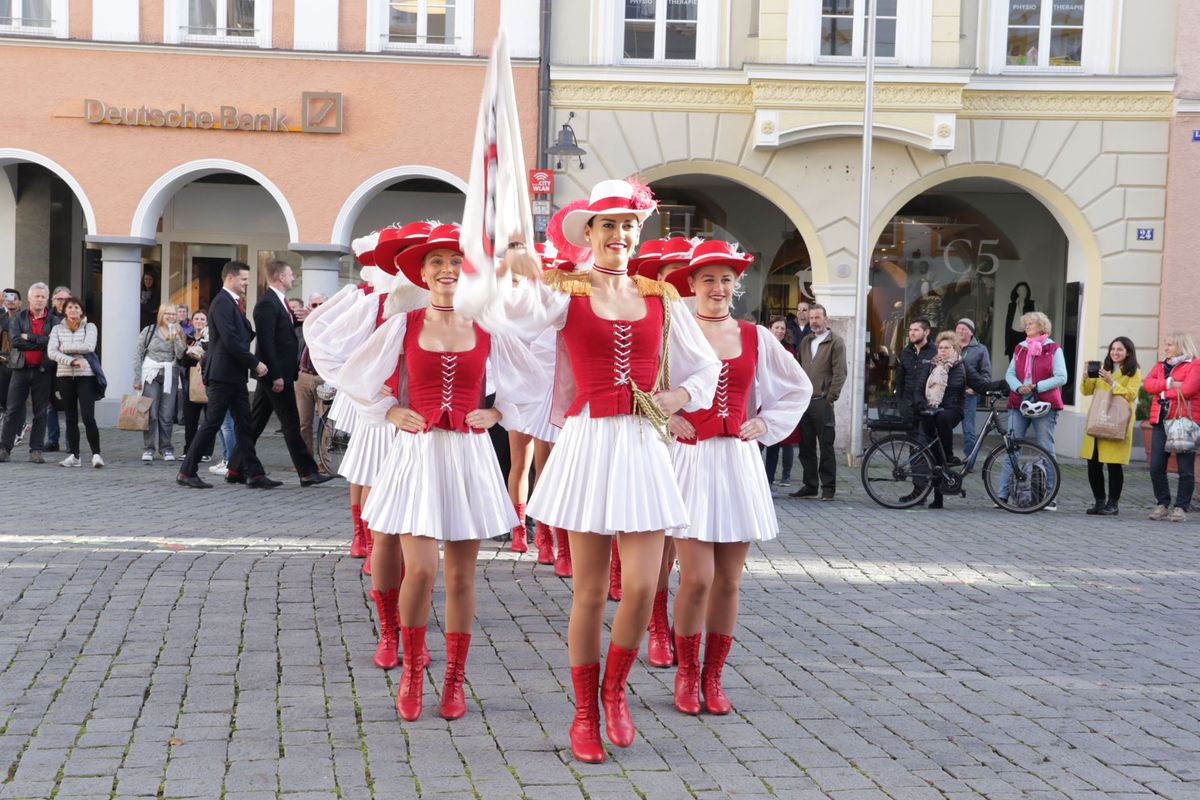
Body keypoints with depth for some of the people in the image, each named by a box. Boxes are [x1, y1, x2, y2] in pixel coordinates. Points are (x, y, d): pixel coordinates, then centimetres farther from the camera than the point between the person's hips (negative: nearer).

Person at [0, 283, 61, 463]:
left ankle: (36, 450, 9)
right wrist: (41, 343, -10)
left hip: (43, 371, 0)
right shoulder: (18, 318, 7)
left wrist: (29, 337, -11)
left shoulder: (54, 320, 6)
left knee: (40, 413, 3)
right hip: (21, 369, 0)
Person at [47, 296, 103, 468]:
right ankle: (74, 456, 12)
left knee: (88, 417, -11)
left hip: (86, 376, -3)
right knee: (71, 418, 7)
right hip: (64, 376, 3)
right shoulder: (57, 329, 8)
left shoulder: (89, 327, 3)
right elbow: (51, 352, -5)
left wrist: (64, 347, -8)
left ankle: (96, 454, -5)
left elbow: (89, 347, -14)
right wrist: (72, 361, -17)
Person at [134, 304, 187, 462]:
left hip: (170, 376, 2)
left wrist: (175, 335, -10)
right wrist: (137, 378, -3)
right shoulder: (149, 331, 4)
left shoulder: (178, 333, 9)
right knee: (150, 413, -4)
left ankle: (166, 448, 9)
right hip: (151, 375, -1)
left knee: (167, 415, 1)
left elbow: (181, 354, -4)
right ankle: (149, 448, 3)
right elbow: (138, 354, 3)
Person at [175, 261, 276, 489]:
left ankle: (254, 474, 8)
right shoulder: (222, 303, -14)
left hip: (235, 375, 10)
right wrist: (255, 363, -16)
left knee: (243, 424, 7)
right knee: (212, 423, -4)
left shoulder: (232, 303, 18)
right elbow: (231, 341, -21)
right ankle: (186, 472, 5)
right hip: (223, 374, -10)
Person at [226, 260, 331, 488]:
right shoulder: (267, 303, -15)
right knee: (291, 424, -4)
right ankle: (307, 472, 2)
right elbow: (265, 342, -20)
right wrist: (276, 376, -22)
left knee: (255, 423, 10)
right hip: (276, 374, -10)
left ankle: (236, 470, 14)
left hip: (278, 373, 10)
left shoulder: (277, 301, 16)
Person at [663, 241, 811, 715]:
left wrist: (766, 424, 11)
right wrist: (664, 418, -5)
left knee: (728, 582, 6)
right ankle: (686, 675, 11)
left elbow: (799, 388, 21)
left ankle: (712, 677, 19)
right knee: (697, 578, -8)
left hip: (739, 463, 4)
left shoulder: (756, 338, 9)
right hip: (691, 459, -3)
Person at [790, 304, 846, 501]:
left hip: (822, 402, -6)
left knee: (826, 446, -3)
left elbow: (840, 372, -7)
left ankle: (828, 488, 2)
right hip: (804, 402, 6)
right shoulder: (805, 342, 17)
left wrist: (830, 398, -11)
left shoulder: (835, 342, -1)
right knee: (806, 447, 8)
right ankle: (810, 486, 15)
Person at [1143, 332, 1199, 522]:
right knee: (1156, 467, 2)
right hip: (1161, 422, 6)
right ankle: (1163, 505, 14)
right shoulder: (1160, 366, 18)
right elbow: (1148, 384, 2)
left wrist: (1162, 392, -4)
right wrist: (1168, 384, -14)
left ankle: (1181, 508, 7)